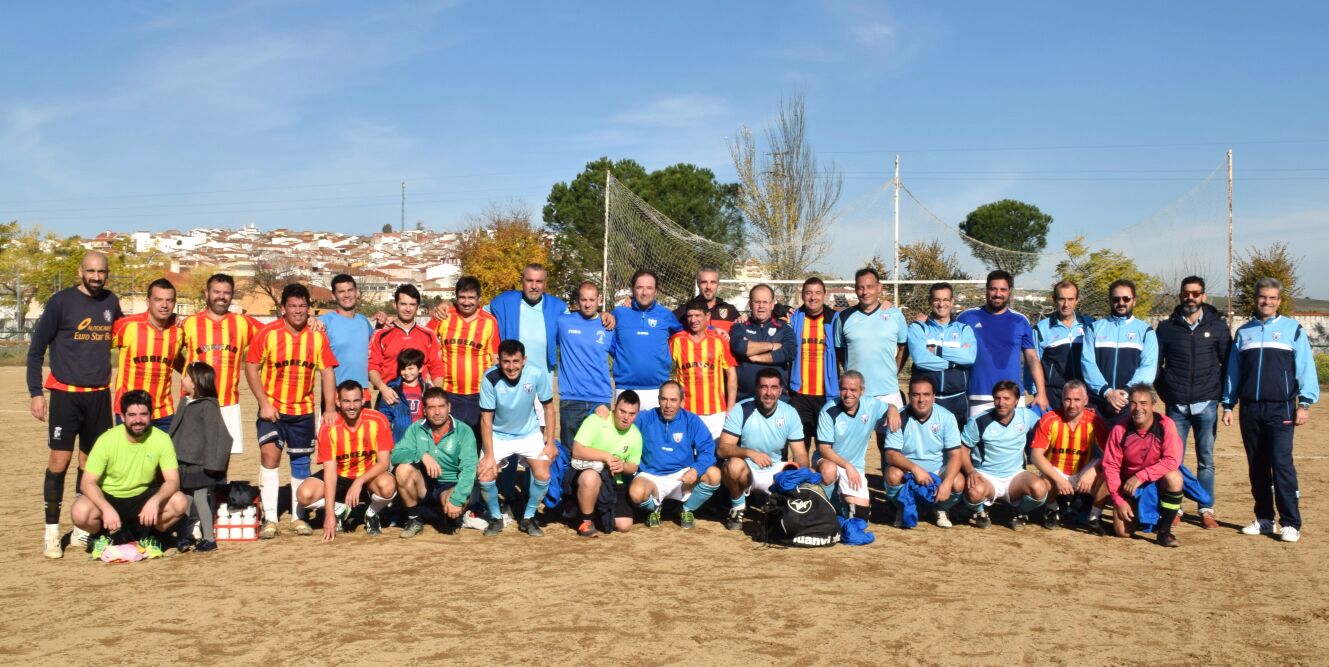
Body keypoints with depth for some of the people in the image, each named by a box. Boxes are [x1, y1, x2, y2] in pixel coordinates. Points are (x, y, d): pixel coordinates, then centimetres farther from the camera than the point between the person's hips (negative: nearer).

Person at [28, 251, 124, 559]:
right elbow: (36, 348, -2)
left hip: (99, 395, 4)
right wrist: (35, 392, -6)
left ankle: (82, 529, 20)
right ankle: (51, 533, 4)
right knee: (59, 460, -6)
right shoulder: (61, 302, -5)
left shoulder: (111, 302, 7)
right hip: (65, 394, -4)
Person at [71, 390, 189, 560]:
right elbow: (88, 483, -18)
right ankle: (105, 534, 2)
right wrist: (107, 509, -35)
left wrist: (155, 501, -38)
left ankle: (148, 537, 1)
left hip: (143, 498, 1)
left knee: (180, 503, -26)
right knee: (80, 512, -32)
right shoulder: (107, 440, -19)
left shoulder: (161, 439, -15)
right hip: (109, 498, -1)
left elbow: (173, 481, -17)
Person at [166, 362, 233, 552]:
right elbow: (174, 431, 19)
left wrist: (210, 464, -18)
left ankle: (209, 538, 6)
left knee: (201, 499, -3)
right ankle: (185, 536, 23)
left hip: (199, 464, -8)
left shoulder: (208, 406, -15)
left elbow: (214, 435, -17)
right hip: (183, 463, 8)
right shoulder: (185, 403, 11)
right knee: (184, 499, 13)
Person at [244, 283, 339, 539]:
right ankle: (270, 518, -8)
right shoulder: (267, 333, -8)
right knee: (270, 454, -16)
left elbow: (326, 372, 1)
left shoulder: (317, 336, -1)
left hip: (303, 410, 3)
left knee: (301, 461, 10)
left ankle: (298, 517, 22)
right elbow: (251, 367, -6)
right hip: (272, 409, -3)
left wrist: (330, 408, -5)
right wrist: (264, 403, -13)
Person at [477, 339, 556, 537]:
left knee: (543, 476, -17)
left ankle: (528, 518, 9)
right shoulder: (490, 378, -25)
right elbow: (486, 418, -17)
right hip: (498, 436, 0)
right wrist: (489, 455, -19)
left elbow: (548, 406, -7)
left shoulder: (537, 374, -23)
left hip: (530, 434, 1)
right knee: (485, 477, -17)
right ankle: (496, 518, 11)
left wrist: (550, 443, -7)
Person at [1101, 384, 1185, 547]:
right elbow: (1110, 466, -10)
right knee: (1123, 532, -9)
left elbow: (1172, 461, -25)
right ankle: (1137, 512, 28)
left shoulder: (1165, 425, -18)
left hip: (1158, 480, -1)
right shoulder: (1119, 429, -14)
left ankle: (1164, 529, -17)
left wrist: (1141, 476, -30)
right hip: (1129, 484, 1)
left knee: (1174, 478, -35)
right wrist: (1119, 500, -15)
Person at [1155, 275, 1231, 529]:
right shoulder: (1166, 327, 6)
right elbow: (1155, 364, 10)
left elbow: (1228, 363, 7)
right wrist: (1165, 392, 4)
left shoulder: (1218, 326, 5)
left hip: (1206, 404, 0)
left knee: (1205, 459, 4)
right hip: (1176, 405, 0)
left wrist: (1222, 396, 3)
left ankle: (1206, 510, 11)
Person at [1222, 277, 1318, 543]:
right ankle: (1264, 519, 16)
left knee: (1282, 463, -11)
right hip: (1250, 409, 4)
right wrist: (1228, 405, 12)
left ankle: (1291, 523, -6)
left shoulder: (1292, 329, 4)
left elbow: (1305, 368, 0)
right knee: (1257, 467, 7)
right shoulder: (1243, 332, 14)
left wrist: (1305, 403, -7)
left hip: (1280, 409, -4)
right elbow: (1233, 371, 16)